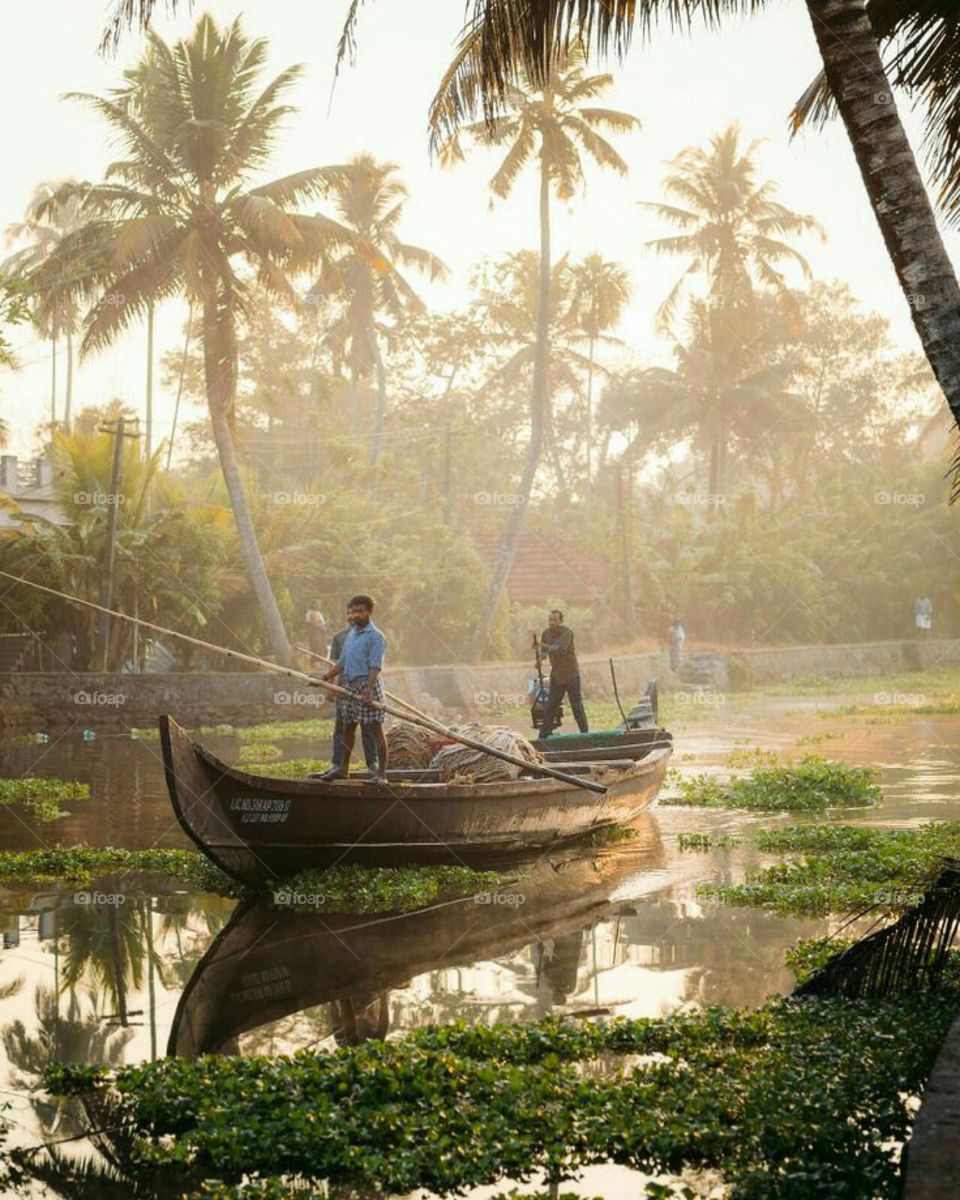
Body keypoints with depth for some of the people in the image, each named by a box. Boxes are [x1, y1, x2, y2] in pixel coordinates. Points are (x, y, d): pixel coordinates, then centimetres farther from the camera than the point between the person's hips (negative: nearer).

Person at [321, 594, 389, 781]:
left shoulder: (375, 636, -10)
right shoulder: (351, 634, 15)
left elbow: (375, 667, -18)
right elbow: (342, 662, 20)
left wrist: (368, 691, -26)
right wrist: (326, 677, 10)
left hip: (367, 683, -8)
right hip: (349, 685, 8)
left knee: (376, 728, -5)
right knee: (347, 727, 14)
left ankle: (382, 772, -4)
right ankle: (343, 768, 25)